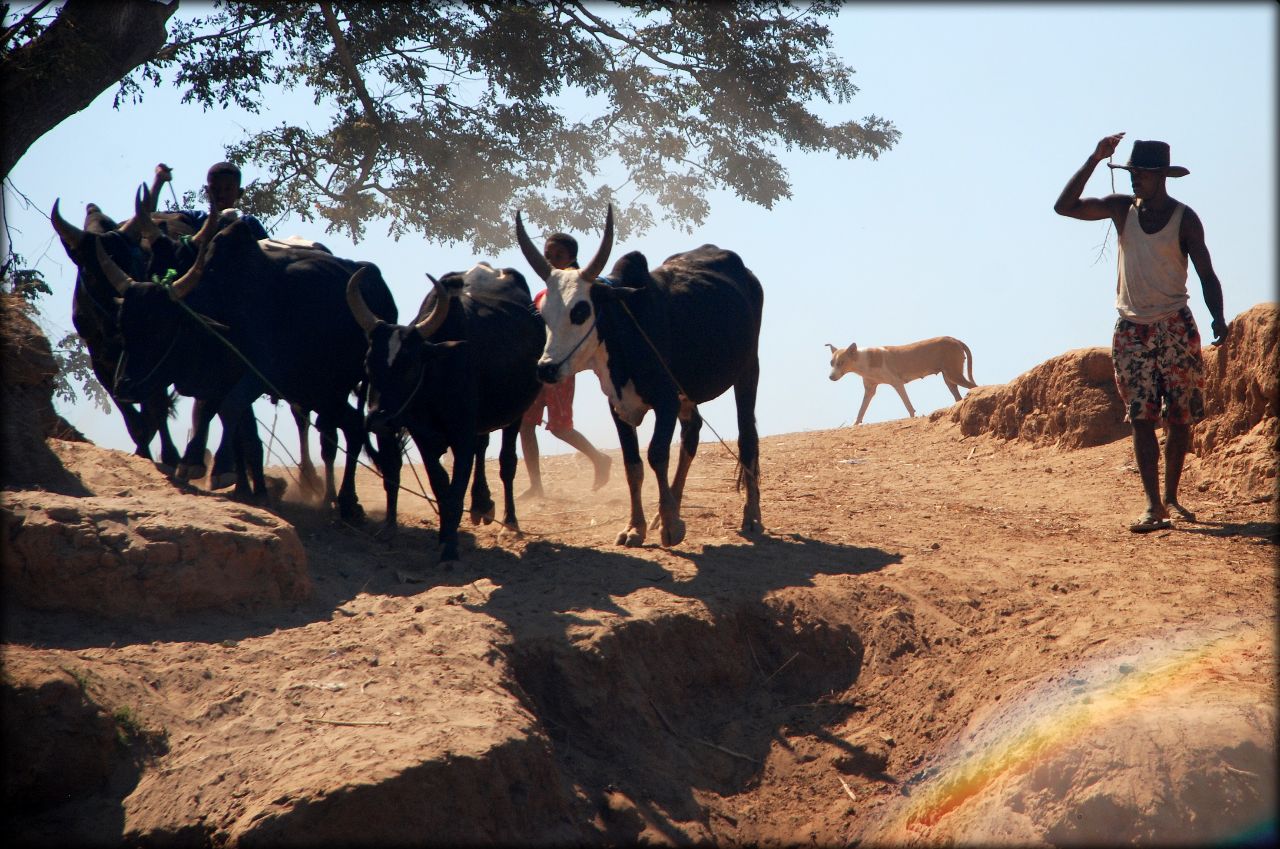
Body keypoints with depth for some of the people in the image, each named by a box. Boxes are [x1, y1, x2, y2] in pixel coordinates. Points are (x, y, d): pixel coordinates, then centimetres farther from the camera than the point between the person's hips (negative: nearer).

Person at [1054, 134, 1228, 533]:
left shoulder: (1184, 219, -3)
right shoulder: (1121, 208, 4)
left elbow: (1206, 274, -3)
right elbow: (1064, 207, -5)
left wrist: (1218, 318, -20)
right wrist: (1095, 159, -11)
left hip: (1175, 327, -1)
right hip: (1132, 330, 2)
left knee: (1180, 418, 2)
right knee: (1142, 418, -5)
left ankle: (1171, 498, 17)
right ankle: (1153, 505, -7)